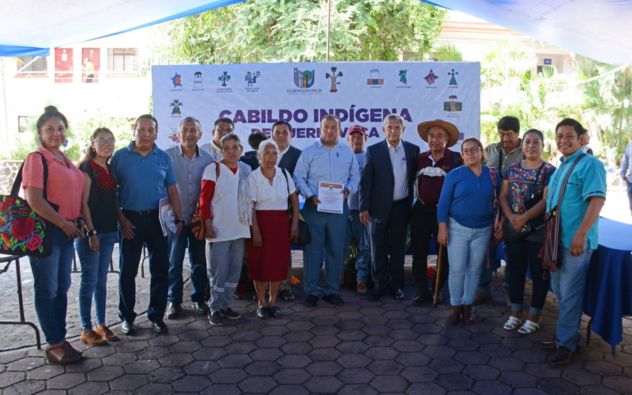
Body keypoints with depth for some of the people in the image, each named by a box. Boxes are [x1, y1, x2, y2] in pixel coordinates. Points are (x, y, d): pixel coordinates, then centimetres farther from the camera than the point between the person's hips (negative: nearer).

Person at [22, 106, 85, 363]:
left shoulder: (66, 160, 14)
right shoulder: (36, 159, -9)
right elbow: (34, 200, -16)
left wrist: (75, 224, 9)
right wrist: (63, 224, -14)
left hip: (67, 231, 8)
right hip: (45, 230, -8)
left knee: (62, 288, 12)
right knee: (47, 289, 1)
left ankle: (60, 340, 22)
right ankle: (54, 345, 10)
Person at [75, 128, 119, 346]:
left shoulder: (111, 169, 12)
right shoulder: (86, 168, -8)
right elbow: (83, 203, -13)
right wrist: (91, 233, -17)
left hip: (108, 231, 6)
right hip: (90, 232, -6)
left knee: (102, 280, 12)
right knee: (90, 280, 0)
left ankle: (101, 325, 21)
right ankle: (86, 329, 10)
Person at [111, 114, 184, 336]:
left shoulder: (164, 158, 7)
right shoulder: (120, 156, 1)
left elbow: (172, 190, 6)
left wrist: (179, 219, -1)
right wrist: (121, 219, -7)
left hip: (158, 219, 2)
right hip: (130, 220, -1)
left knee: (160, 269, 6)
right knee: (127, 270, 7)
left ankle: (157, 315, 19)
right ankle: (127, 317, 21)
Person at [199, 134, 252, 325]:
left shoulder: (246, 170, 6)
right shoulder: (213, 169, -7)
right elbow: (204, 199, -7)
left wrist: (251, 222, 10)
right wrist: (208, 225, -11)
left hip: (240, 229, 5)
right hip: (219, 230, -5)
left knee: (235, 270, 11)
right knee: (218, 271, 1)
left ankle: (225, 305, 25)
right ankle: (215, 308, 14)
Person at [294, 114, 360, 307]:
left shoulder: (348, 152, 10)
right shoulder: (309, 152, 2)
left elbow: (355, 176, 15)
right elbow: (299, 177, 0)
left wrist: (348, 189, -4)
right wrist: (310, 195, -13)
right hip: (314, 207, -2)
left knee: (336, 250, 7)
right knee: (313, 250, 0)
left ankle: (332, 290, 19)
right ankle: (311, 291, 10)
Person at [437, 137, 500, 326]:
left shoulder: (492, 174, 2)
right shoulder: (454, 174, -5)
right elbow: (444, 202, -6)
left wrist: (498, 226, 4)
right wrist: (442, 229, -11)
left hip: (483, 230, 2)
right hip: (458, 228, -2)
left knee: (474, 270, 9)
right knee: (457, 270, -1)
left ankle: (467, 307, 21)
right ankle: (455, 307, 13)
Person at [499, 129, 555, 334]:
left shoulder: (549, 171, -5)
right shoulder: (512, 169, 9)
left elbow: (547, 201, -13)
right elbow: (503, 196, 6)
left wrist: (524, 218, -19)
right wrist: (511, 217, -11)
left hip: (538, 231, -4)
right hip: (513, 230, 4)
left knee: (538, 273, 4)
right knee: (515, 271, 11)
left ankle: (533, 317, 17)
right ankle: (516, 313, 24)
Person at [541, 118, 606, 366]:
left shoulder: (589, 164, -11)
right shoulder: (561, 167, 16)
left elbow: (598, 200, -21)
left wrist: (581, 234, -28)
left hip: (576, 241, -9)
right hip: (556, 239, 9)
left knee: (569, 294, -1)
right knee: (559, 291, 17)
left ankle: (566, 344, 11)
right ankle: (565, 335, 31)